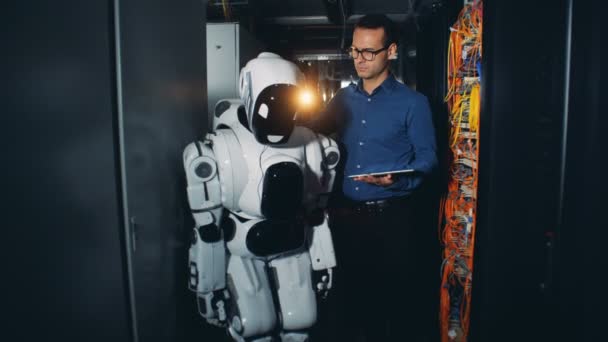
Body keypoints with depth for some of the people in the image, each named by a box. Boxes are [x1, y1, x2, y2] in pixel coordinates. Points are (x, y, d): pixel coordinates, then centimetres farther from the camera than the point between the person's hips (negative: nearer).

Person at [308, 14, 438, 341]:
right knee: (347, 293, 17)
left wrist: (396, 181, -23)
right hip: (344, 215, 4)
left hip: (391, 217, -3)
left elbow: (427, 157, -6)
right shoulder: (342, 99, 9)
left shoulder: (413, 102, -3)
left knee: (395, 296, 10)